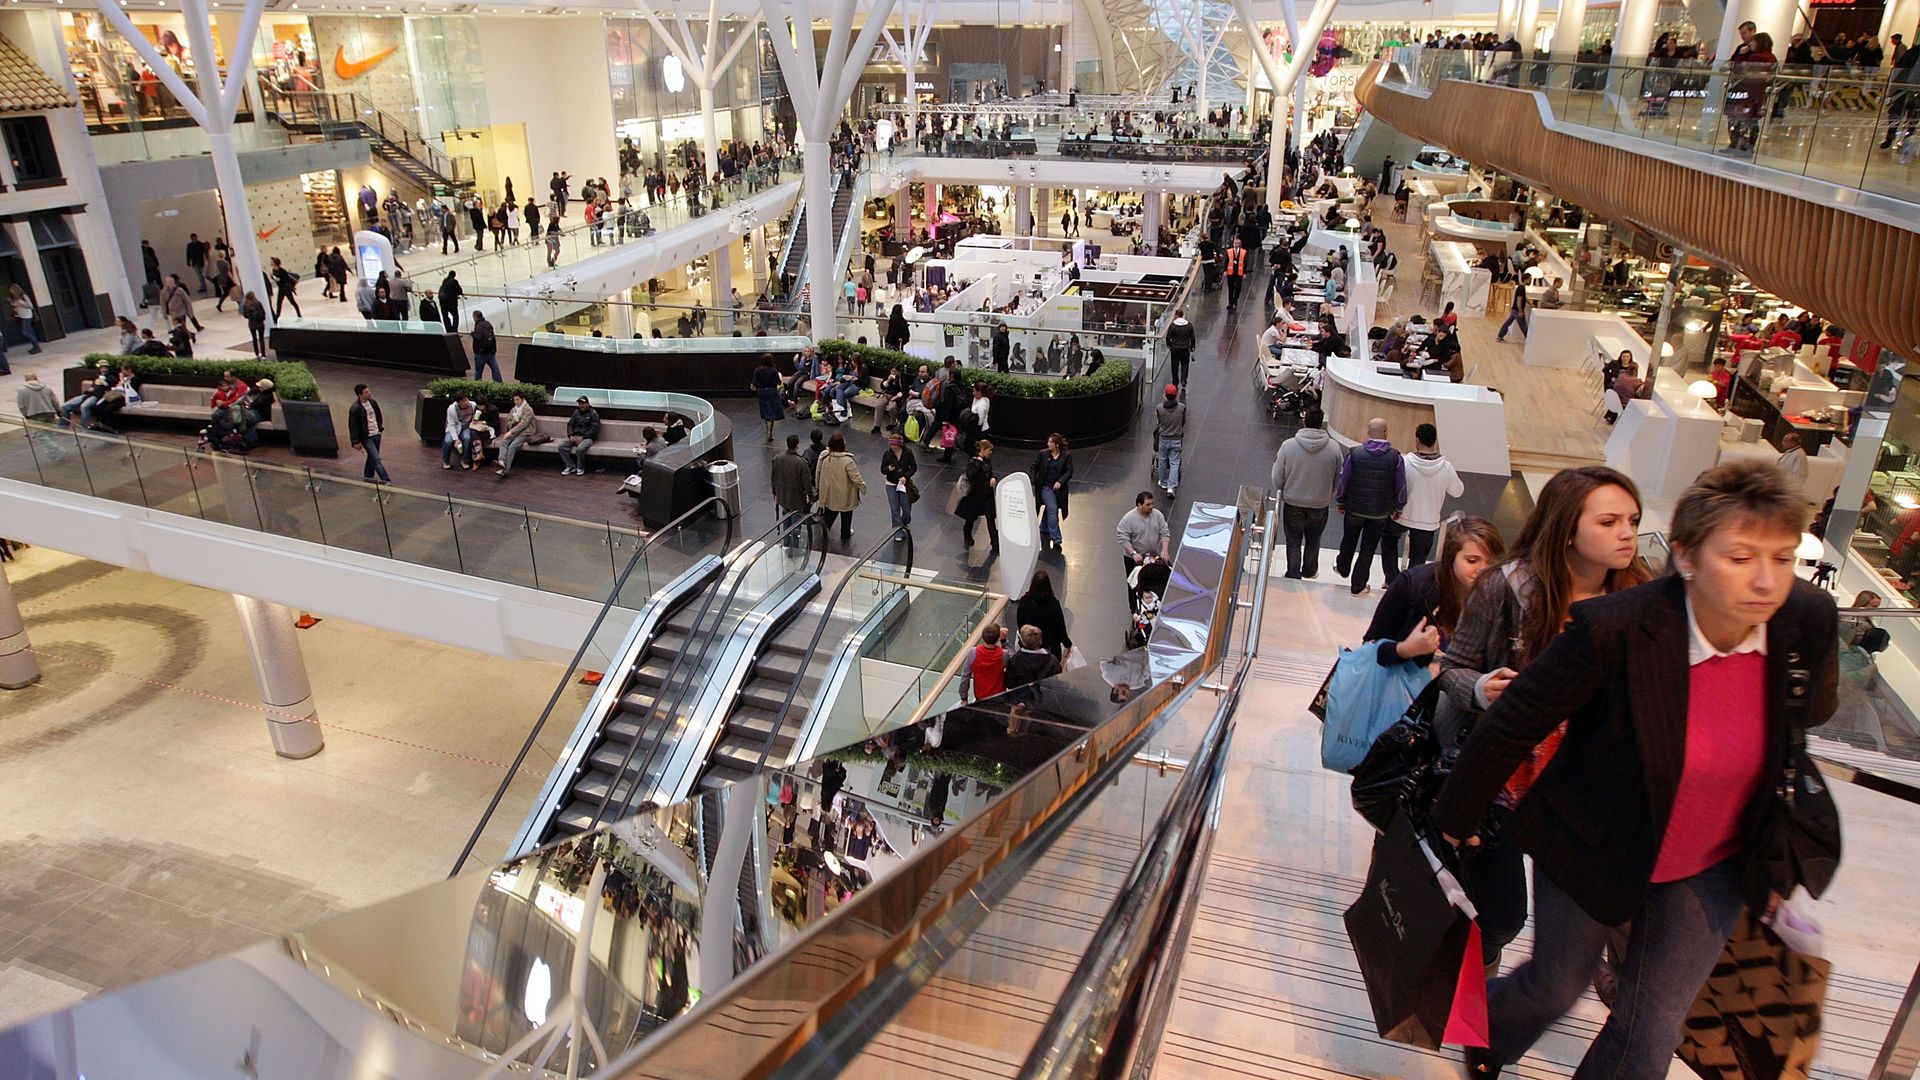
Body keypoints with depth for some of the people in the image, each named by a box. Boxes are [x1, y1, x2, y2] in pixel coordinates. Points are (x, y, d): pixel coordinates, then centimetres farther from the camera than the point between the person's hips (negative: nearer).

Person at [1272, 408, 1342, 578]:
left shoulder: (1288, 445, -18)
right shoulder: (1333, 448, -14)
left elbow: (1277, 478, -10)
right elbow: (1337, 479, -2)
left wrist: (1281, 494, 12)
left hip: (1293, 503, -2)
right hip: (1320, 505, 2)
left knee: (1294, 542, 15)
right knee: (1313, 540, 24)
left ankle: (1293, 576, 22)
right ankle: (1309, 570, 41)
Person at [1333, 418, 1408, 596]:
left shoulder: (1354, 453, -15)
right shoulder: (1395, 457, -14)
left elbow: (1342, 481, -8)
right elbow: (1401, 487, -7)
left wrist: (1340, 502, 8)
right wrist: (1399, 508, 9)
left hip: (1354, 508, 1)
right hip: (1380, 512, 0)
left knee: (1349, 541, 23)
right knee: (1368, 548, 11)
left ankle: (1343, 568, 48)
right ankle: (1358, 585, 17)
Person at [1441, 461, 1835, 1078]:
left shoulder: (1811, 622, -18)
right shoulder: (1613, 631, -31)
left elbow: (1805, 728, 3)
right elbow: (1513, 724, -19)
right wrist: (1457, 816, -8)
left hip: (1710, 872, 3)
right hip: (1591, 853, -3)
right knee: (1556, 988, 19)